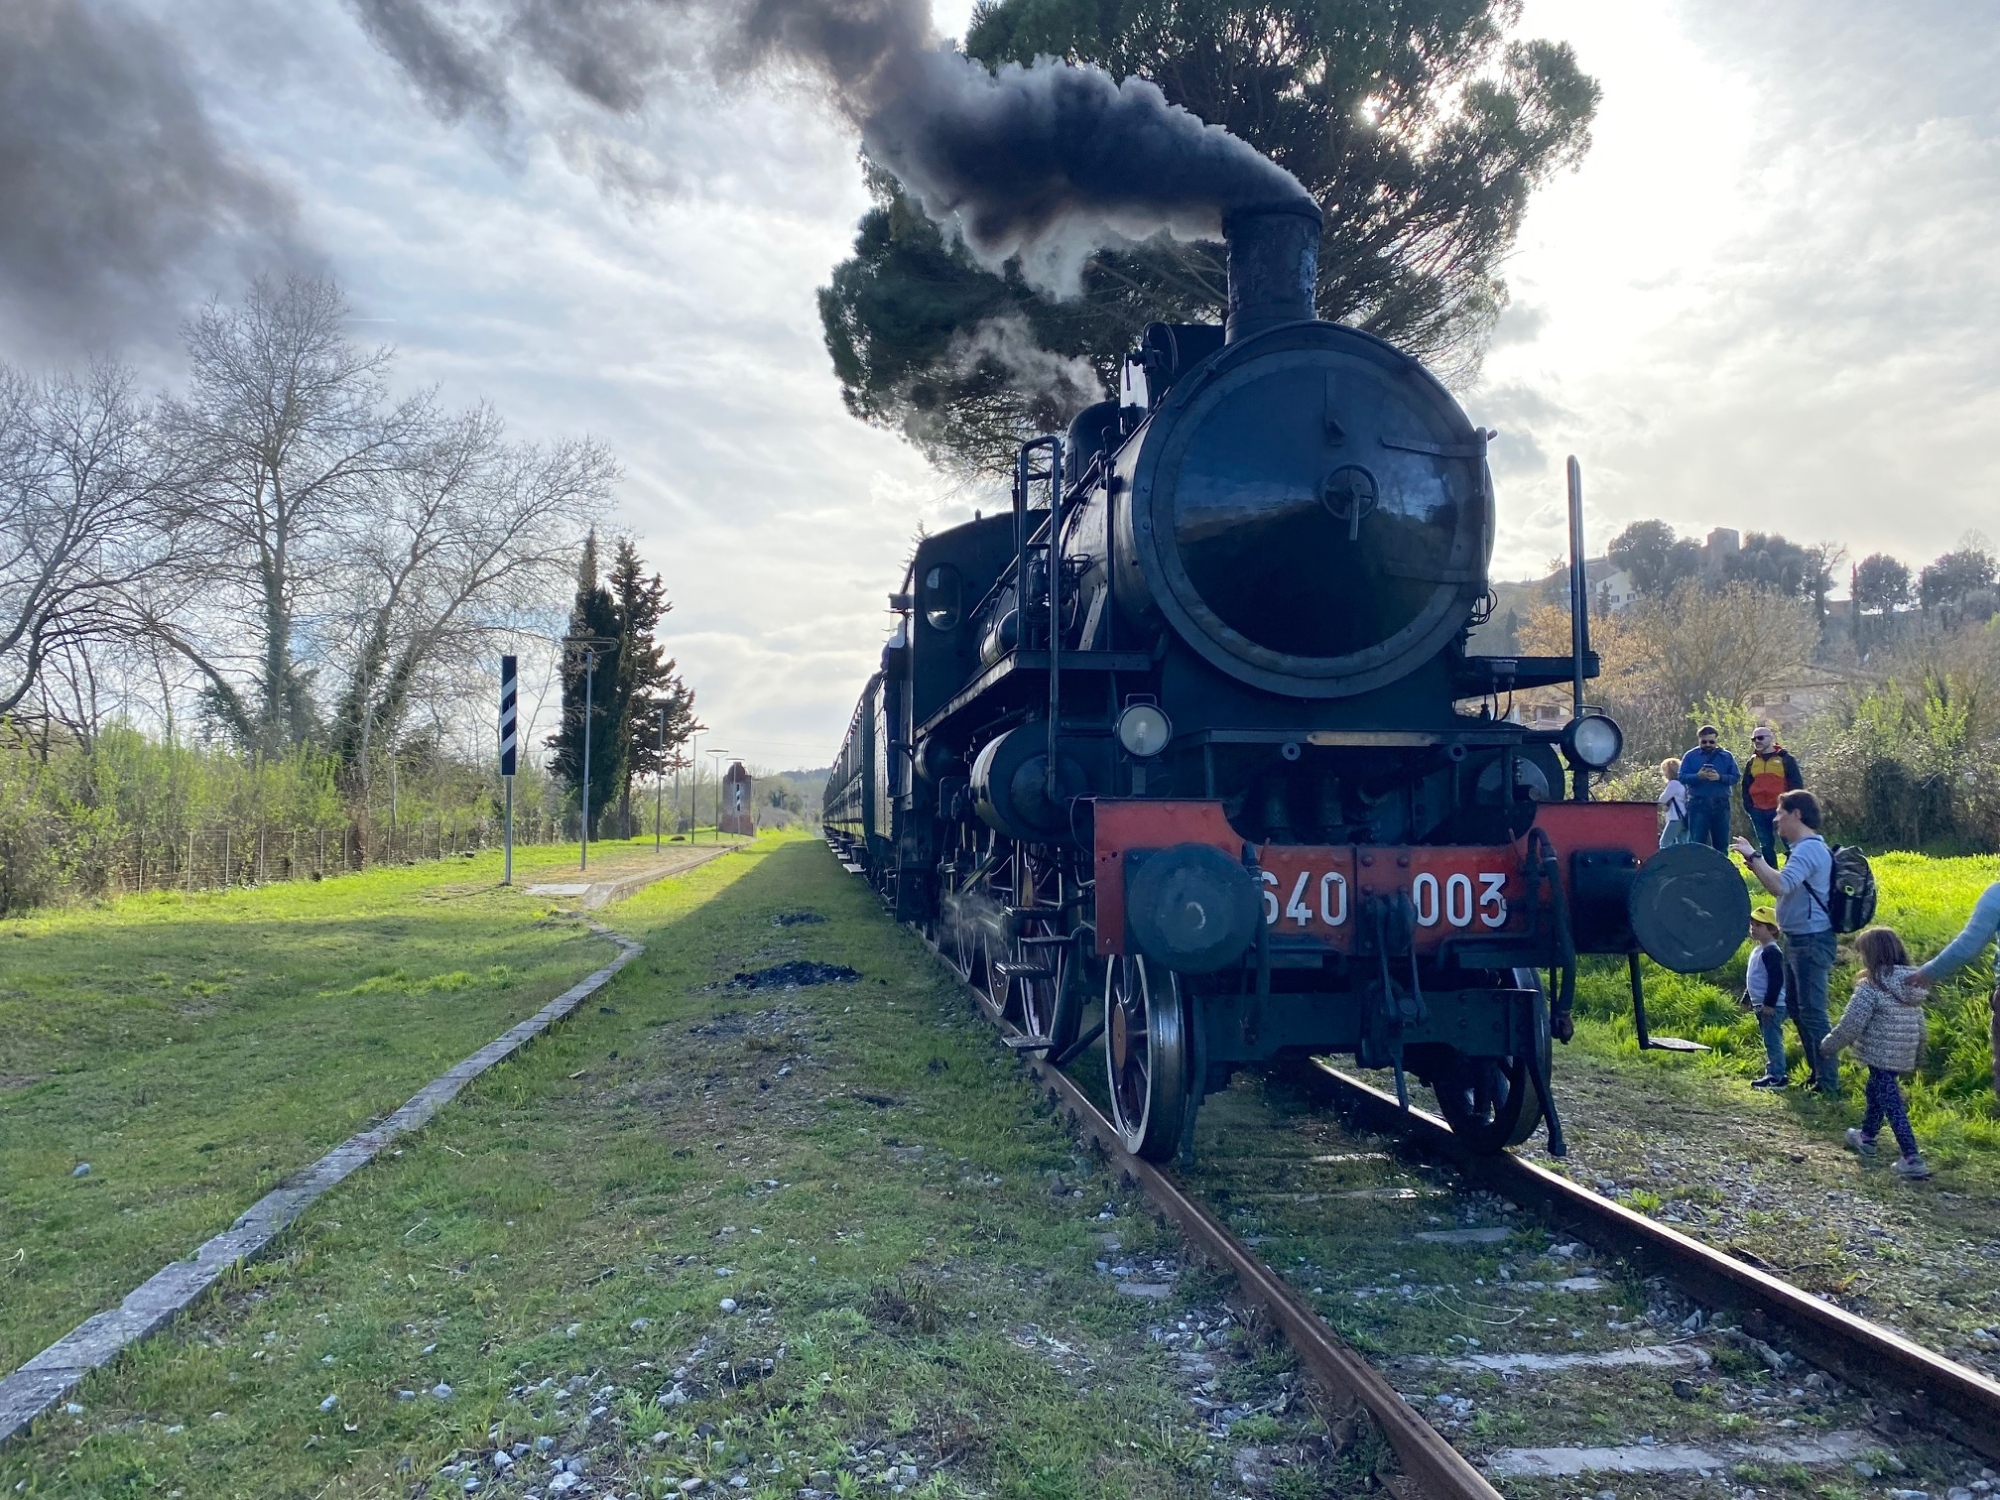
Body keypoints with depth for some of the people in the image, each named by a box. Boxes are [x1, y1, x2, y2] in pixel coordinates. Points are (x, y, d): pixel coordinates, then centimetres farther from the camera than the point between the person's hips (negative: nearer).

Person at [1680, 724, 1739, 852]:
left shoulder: (1727, 756, 9)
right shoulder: (1690, 756, 4)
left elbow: (1734, 778, 3)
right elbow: (1682, 777, -2)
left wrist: (1720, 777, -16)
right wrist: (1698, 776, -20)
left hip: (1721, 804, 2)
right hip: (1698, 803, -2)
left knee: (1721, 842, 8)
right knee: (1697, 842, -3)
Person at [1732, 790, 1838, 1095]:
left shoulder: (1809, 849, -18)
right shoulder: (1805, 848, 16)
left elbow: (1780, 886, -31)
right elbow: (1784, 887, 18)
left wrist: (1753, 856, -22)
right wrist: (1755, 863, 10)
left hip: (1810, 941, -11)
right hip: (1799, 940, 11)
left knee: (1812, 1012, -7)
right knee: (1798, 1009, 17)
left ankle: (1829, 1081, -1)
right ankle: (1817, 1073, 26)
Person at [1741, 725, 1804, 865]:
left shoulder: (1785, 758, 0)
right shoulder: (1751, 762, 13)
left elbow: (1796, 784, -1)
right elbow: (1746, 786, 18)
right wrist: (1748, 806, 7)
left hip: (1781, 809, -4)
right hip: (1758, 811, 4)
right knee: (1766, 847, 10)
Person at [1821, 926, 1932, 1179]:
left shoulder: (1871, 987, -18)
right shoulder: (1912, 986, 7)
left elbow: (1851, 1025, -17)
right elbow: (1920, 1025, 14)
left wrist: (1827, 1047, -4)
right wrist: (1918, 1055, 25)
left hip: (1880, 1056, -8)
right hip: (1904, 1058, 8)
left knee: (1891, 1104, -6)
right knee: (1875, 1091, 26)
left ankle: (1912, 1159, -11)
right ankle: (1867, 1137, 42)